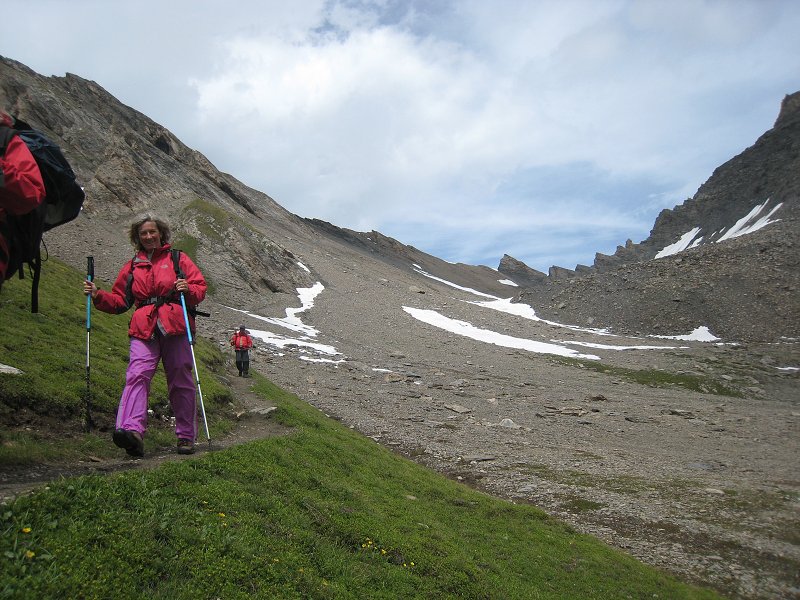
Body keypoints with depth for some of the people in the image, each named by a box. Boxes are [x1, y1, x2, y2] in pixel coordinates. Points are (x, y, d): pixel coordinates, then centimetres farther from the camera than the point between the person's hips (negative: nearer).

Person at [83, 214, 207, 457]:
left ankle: (186, 436, 9)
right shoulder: (132, 267, 21)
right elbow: (119, 301, 21)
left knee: (180, 382, 0)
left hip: (175, 327, -2)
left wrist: (188, 289, -15)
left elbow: (200, 287, 6)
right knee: (137, 375, -19)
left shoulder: (177, 258, 12)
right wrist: (98, 296, 4)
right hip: (143, 329, 2)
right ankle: (132, 430, -33)